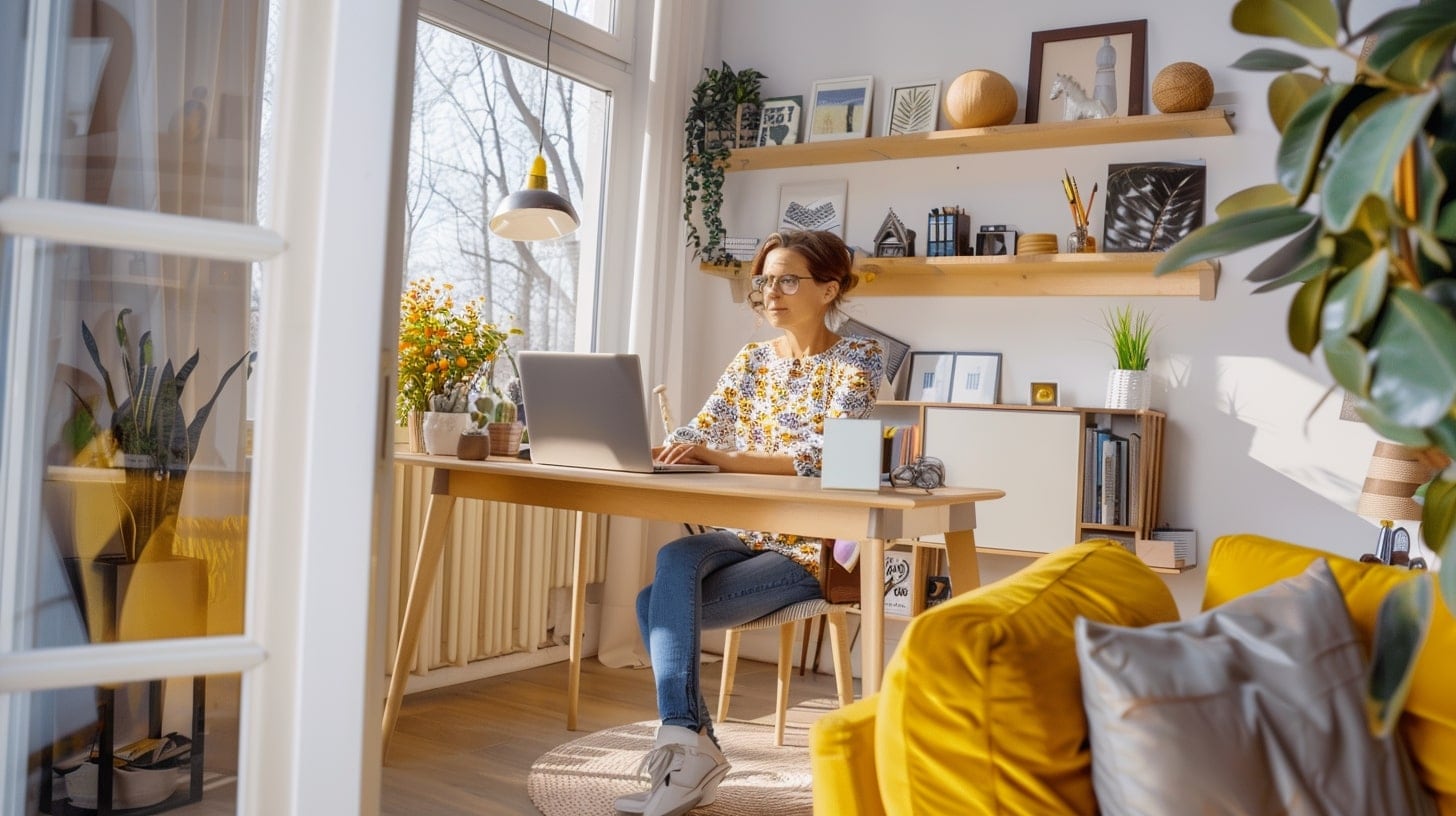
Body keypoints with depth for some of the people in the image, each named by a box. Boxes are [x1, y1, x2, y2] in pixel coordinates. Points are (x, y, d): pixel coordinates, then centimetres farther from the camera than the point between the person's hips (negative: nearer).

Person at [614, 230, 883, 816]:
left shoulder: (857, 359, -6)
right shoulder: (753, 359, 11)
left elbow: (824, 459, -21)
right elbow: (696, 435, 4)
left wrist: (717, 457, -32)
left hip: (810, 546, -5)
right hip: (747, 534, 5)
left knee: (659, 604, -22)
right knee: (673, 560, -28)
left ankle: (685, 747, -12)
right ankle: (686, 745, -27)